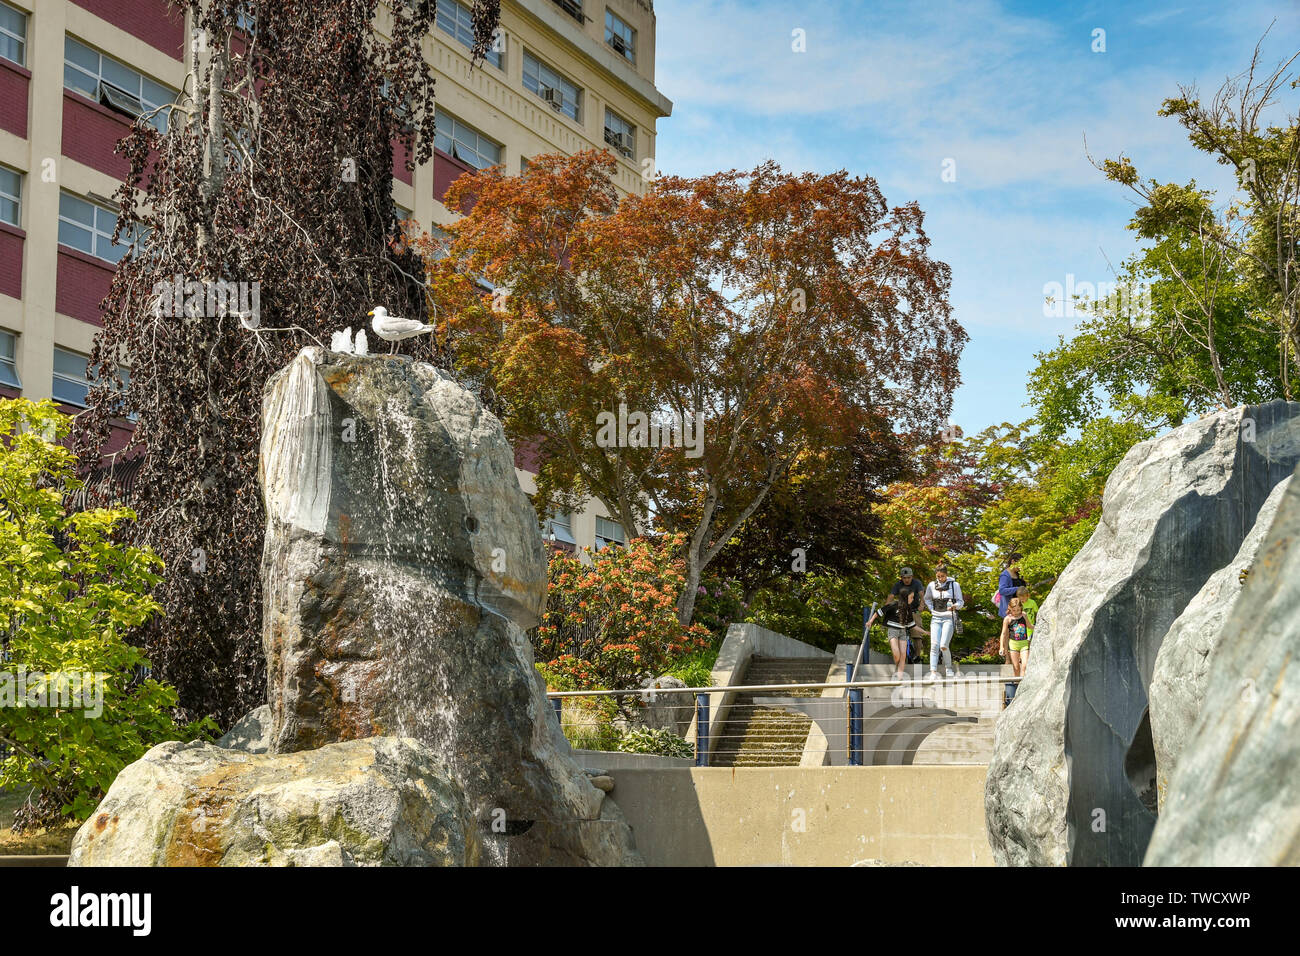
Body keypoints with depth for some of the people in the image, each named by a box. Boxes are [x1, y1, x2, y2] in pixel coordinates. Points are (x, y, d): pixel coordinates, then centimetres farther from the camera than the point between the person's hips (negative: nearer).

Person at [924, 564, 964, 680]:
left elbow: (961, 602, 3)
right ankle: (933, 672, -12)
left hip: (949, 618, -3)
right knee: (934, 645, -10)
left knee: (943, 645, -14)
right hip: (936, 618, 3)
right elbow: (927, 599, 24)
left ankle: (948, 668, 10)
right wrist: (932, 609, 8)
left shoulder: (954, 585, -1)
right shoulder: (931, 585, 7)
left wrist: (955, 606, -18)